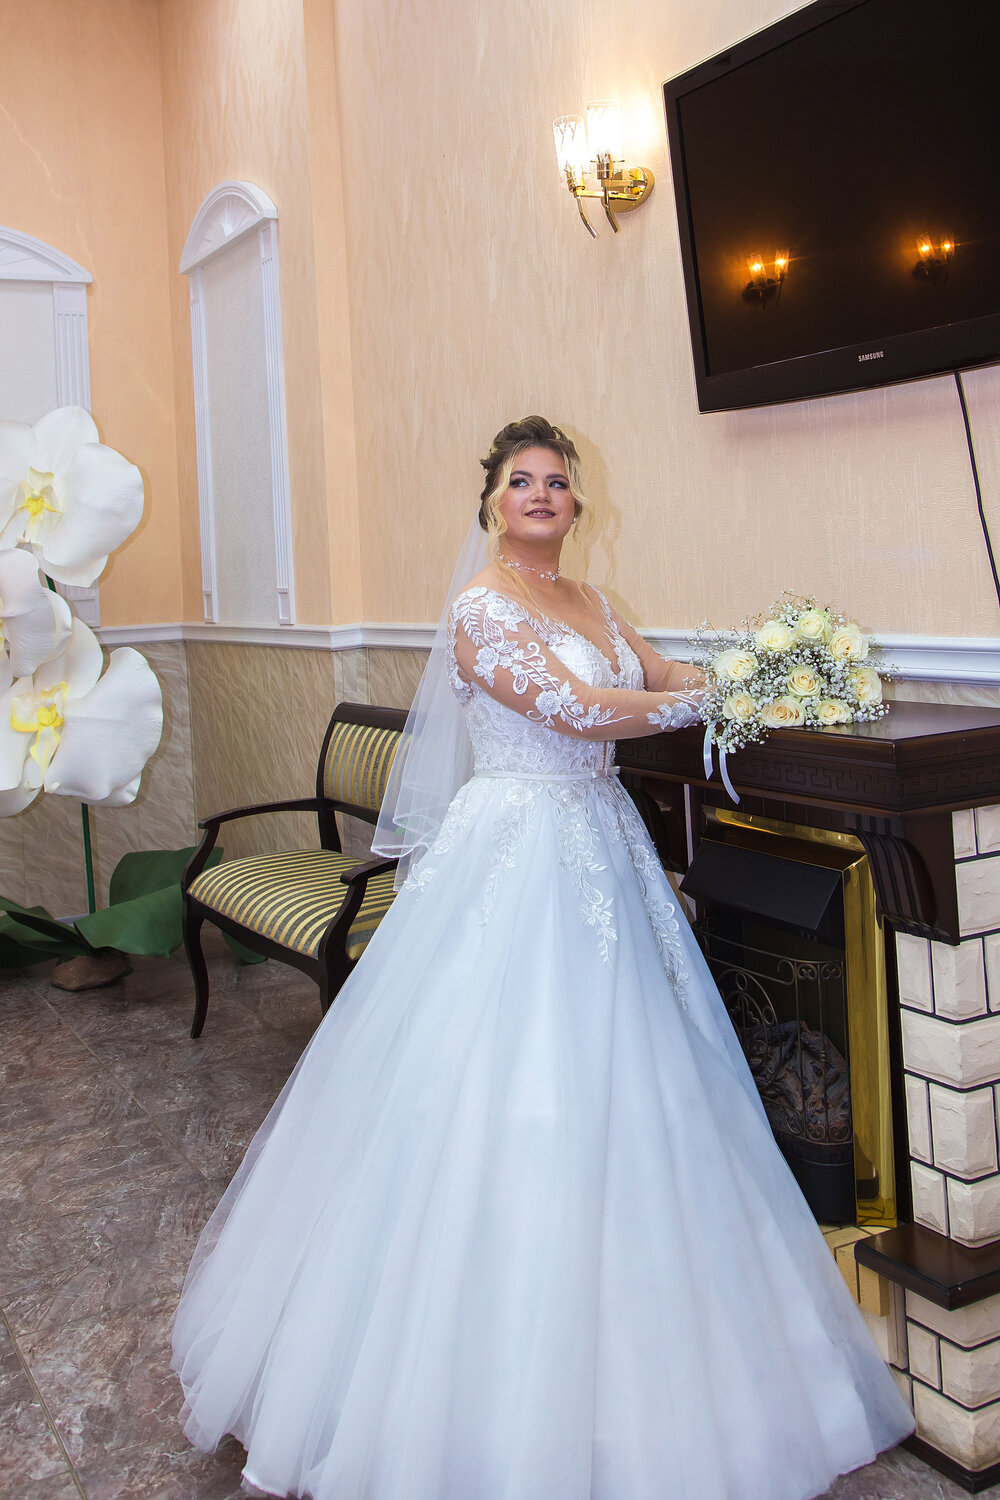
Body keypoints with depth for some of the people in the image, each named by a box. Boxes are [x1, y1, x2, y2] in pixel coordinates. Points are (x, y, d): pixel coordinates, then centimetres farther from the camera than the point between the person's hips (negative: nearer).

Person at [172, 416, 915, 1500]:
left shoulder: (588, 603, 15)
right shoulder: (480, 601, -9)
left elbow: (673, 678, 17)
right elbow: (572, 708, -18)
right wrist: (698, 704, -10)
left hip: (597, 849, 8)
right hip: (516, 851, -8)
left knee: (600, 1078, 12)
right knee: (504, 1088, -4)